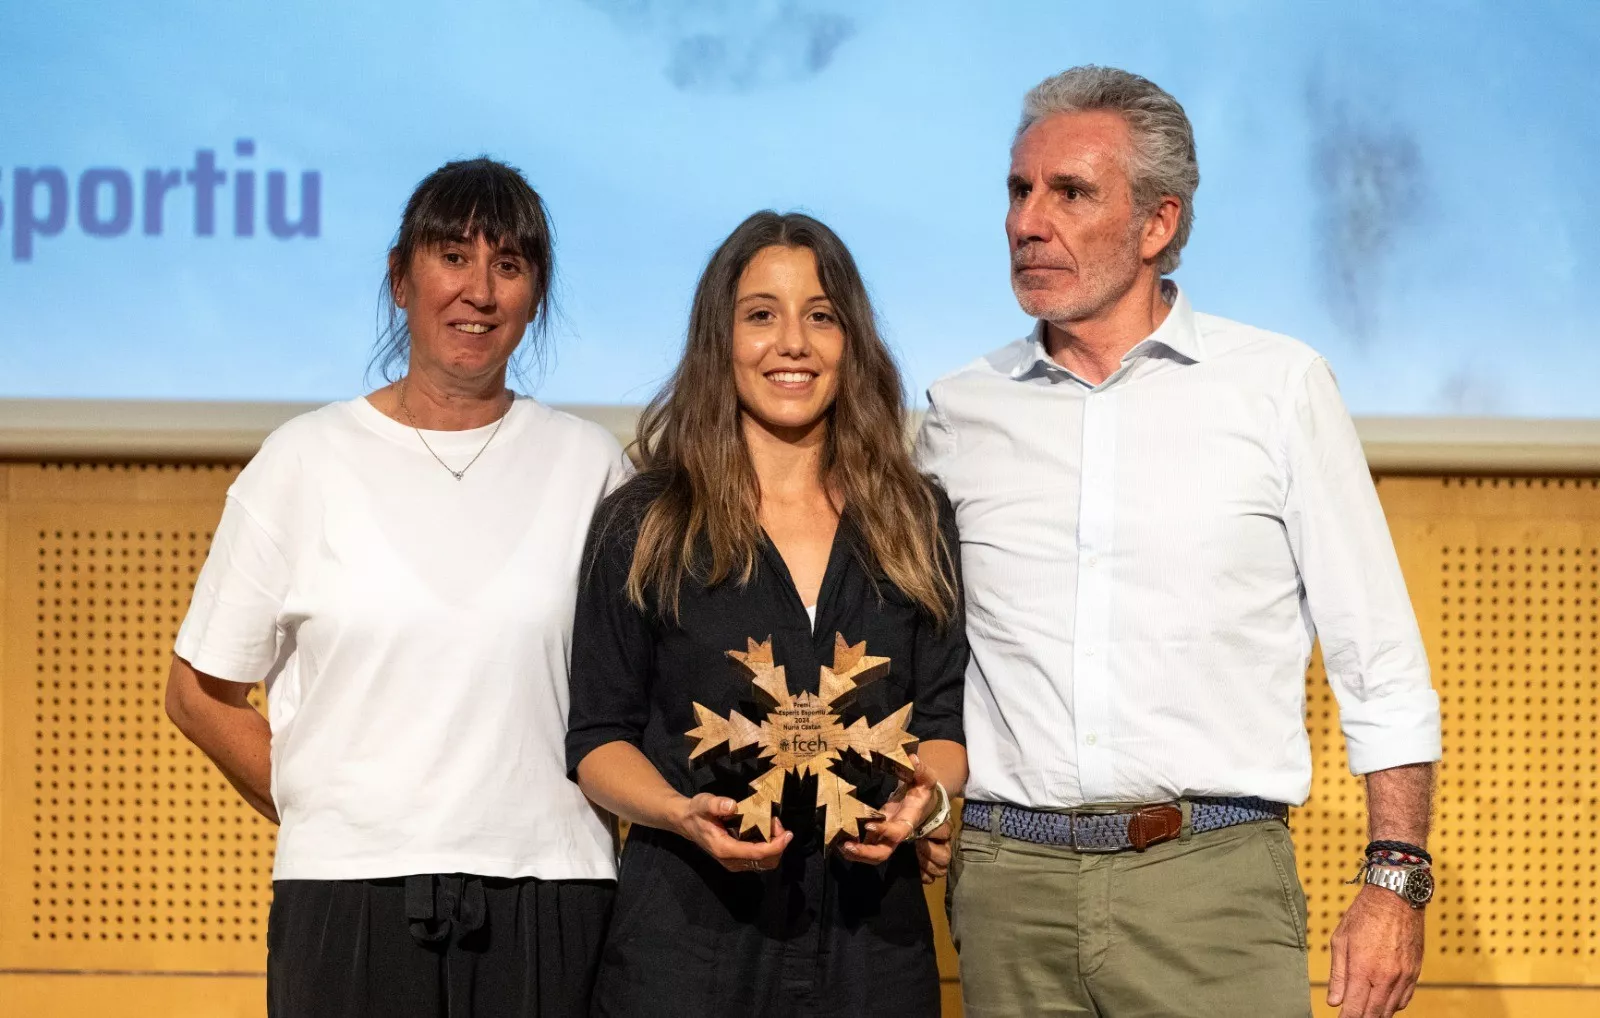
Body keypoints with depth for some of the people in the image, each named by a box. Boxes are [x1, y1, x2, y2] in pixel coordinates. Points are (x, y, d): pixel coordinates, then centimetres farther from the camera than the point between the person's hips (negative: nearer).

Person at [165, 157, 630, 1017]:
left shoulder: (588, 464, 7)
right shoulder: (306, 461, 5)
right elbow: (199, 692, 7)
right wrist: (332, 819, 3)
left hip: (547, 901, 1)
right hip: (351, 904, -1)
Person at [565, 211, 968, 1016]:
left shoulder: (916, 525, 9)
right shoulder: (643, 526, 3)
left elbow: (943, 723, 9)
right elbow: (599, 737, 3)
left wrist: (927, 796, -12)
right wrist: (683, 814, -16)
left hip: (868, 927, 2)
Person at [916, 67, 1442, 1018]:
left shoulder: (1280, 387, 4)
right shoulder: (962, 414, 10)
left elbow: (1380, 666, 4)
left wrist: (1395, 882, -2)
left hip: (1212, 873, -2)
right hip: (1012, 884, 2)